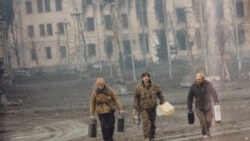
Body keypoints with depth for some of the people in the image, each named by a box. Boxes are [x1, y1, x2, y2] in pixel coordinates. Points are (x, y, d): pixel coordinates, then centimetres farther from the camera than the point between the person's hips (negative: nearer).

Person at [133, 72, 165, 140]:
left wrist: (162, 103, 11)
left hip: (153, 108, 3)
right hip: (144, 108, -3)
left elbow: (160, 94, 11)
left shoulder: (155, 86, -4)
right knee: (146, 123, -17)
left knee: (152, 123, 12)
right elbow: (136, 98, 2)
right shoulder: (138, 87, -8)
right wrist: (135, 108, 1)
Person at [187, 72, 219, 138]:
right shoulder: (193, 86, -12)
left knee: (209, 120, 2)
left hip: (208, 106, 1)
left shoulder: (208, 84, -9)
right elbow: (190, 97, -2)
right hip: (199, 107, -1)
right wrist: (190, 108, -2)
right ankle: (204, 133, 20)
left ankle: (208, 130, 33)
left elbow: (214, 93, 6)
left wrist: (216, 102, 0)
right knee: (202, 121, -4)